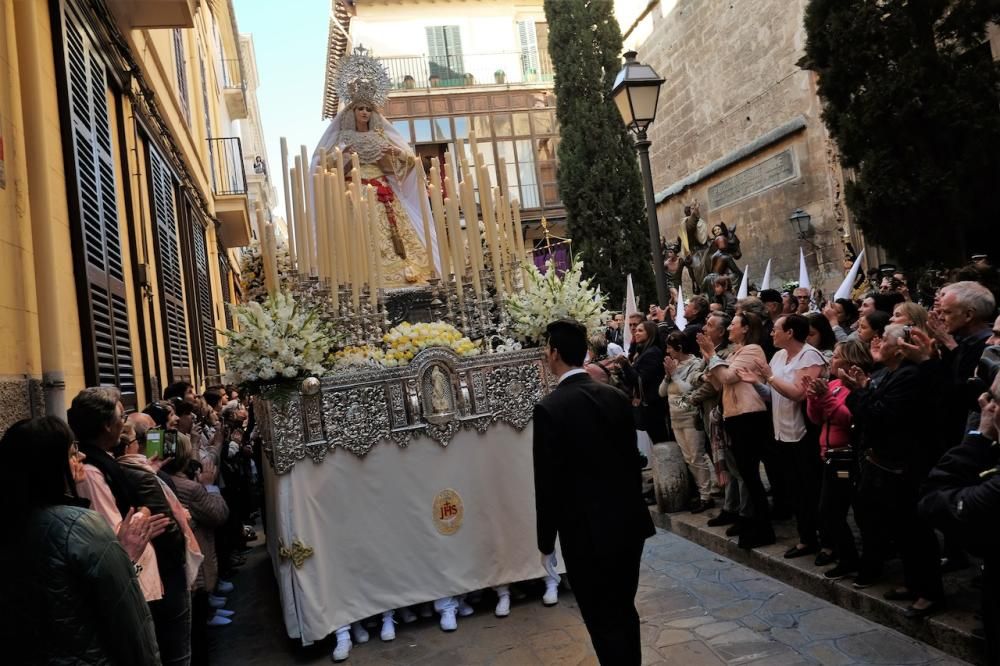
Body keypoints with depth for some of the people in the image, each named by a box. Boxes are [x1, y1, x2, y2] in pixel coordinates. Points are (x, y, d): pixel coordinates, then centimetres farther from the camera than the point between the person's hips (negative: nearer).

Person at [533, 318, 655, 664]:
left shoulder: (549, 408, -17)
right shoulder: (617, 396, 1)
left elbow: (548, 482, -14)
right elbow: (633, 459, 9)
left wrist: (546, 542, -3)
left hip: (587, 532, -6)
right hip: (629, 522, 7)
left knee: (604, 621, 6)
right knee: (625, 612, 21)